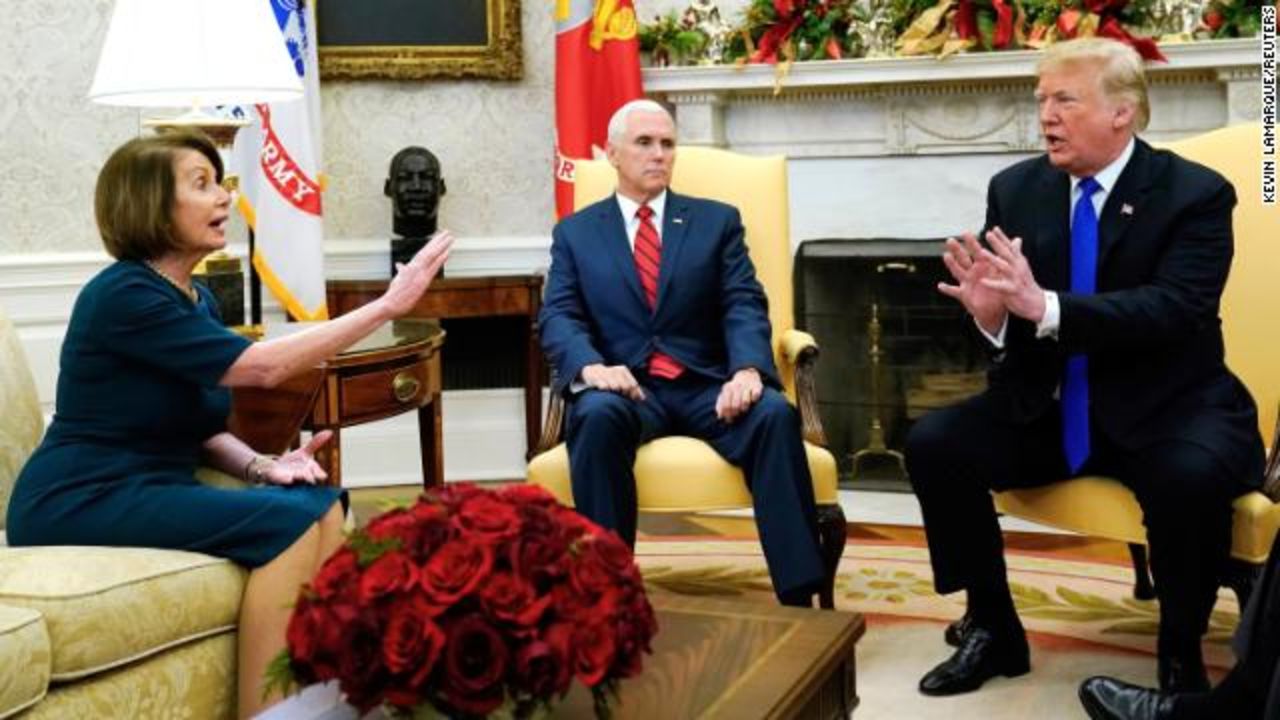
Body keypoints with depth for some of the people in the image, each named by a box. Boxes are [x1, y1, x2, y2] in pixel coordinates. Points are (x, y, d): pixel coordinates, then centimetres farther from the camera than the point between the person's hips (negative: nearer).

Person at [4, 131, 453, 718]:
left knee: (322, 506, -11)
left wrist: (264, 467, -7)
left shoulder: (197, 297, 12)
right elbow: (262, 366, -22)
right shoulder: (124, 294, -16)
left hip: (150, 492, 8)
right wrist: (389, 303, -21)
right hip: (81, 505, -8)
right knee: (289, 522, -22)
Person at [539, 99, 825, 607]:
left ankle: (799, 599, -30)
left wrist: (747, 369, -20)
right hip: (624, 386, -1)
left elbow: (744, 306, 3)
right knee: (598, 416, -36)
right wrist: (592, 366, -22)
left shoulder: (718, 220, 16)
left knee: (775, 413, -30)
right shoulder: (575, 232, 15)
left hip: (706, 385, 1)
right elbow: (558, 317, 2)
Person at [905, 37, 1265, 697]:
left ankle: (1181, 650, -7)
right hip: (1045, 410, 4)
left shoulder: (1196, 194, -9)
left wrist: (1045, 307, -37)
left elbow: (1174, 310, -24)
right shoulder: (1016, 189, 3)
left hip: (1164, 410, -4)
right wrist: (990, 311, -25)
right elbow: (1011, 316, 3)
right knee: (933, 444, -17)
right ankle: (994, 629, 1)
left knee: (1191, 475, -35)